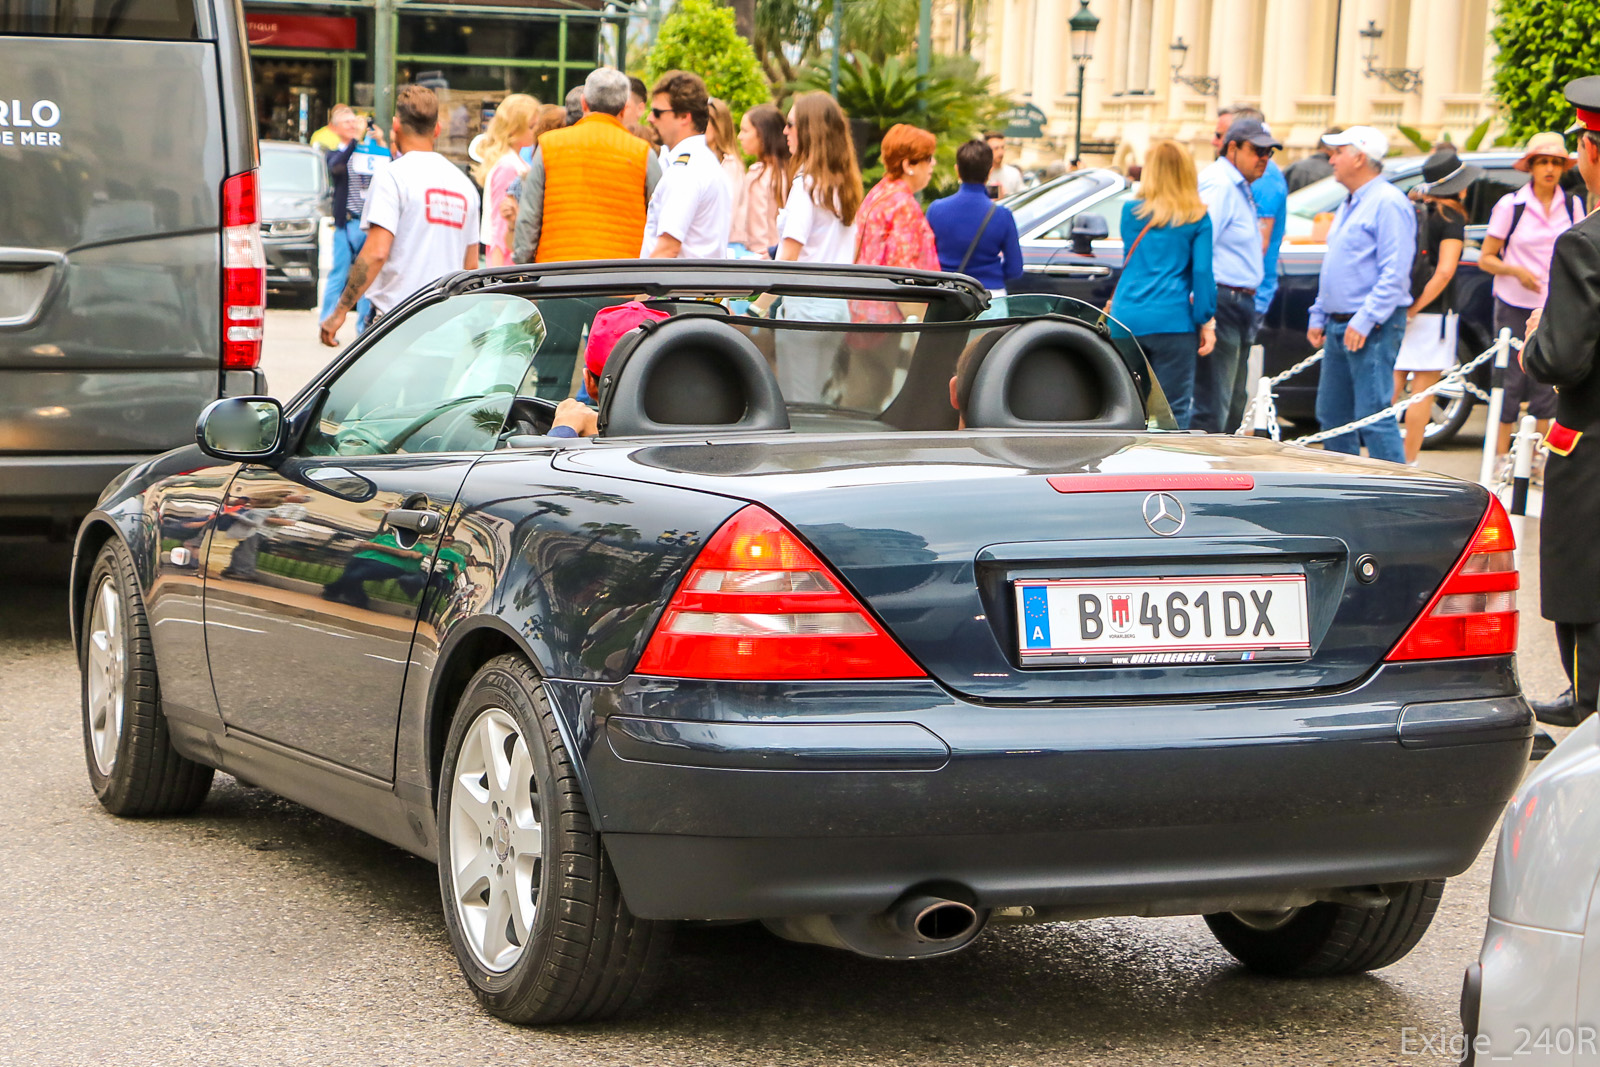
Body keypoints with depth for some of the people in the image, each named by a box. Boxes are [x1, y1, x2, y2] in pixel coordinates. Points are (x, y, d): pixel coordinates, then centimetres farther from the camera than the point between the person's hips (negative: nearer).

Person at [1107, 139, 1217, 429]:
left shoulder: (1131, 212, 7)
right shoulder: (1197, 217, 0)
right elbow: (1202, 272, -4)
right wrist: (1207, 321, -1)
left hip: (1126, 317, 3)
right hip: (1172, 321, -3)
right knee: (1174, 409, 0)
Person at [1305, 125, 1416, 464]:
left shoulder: (1387, 203, -12)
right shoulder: (1349, 205, 19)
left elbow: (1394, 273, -19)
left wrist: (1364, 321, -23)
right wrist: (1318, 316, 19)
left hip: (1372, 328, -10)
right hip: (1339, 326, 10)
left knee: (1372, 416, -12)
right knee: (1332, 415, 12)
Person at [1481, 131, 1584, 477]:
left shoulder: (1572, 206, 3)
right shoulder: (1511, 205, -6)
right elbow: (1486, 258, -4)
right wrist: (1517, 271, -21)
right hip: (1514, 307, -3)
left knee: (1547, 382, 4)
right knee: (1511, 380, -1)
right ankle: (1502, 456, 7)